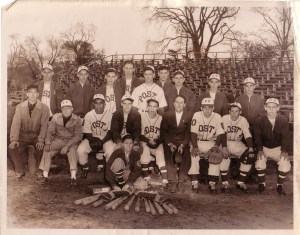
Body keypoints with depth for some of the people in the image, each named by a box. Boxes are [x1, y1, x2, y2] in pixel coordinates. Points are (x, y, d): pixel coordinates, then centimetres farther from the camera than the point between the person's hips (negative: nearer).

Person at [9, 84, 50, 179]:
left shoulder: (44, 108, -4)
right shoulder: (20, 107, 2)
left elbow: (44, 125, -10)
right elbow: (16, 123, -5)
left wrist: (40, 140, -23)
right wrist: (14, 139, -18)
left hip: (36, 137, -2)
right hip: (23, 137, 2)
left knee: (41, 149, -29)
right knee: (12, 148, -23)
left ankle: (38, 170, -1)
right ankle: (20, 171, 1)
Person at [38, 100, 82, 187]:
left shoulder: (77, 120, -11)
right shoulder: (56, 117, -4)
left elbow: (78, 136, -16)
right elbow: (50, 131, -2)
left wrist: (67, 146, -27)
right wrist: (47, 143, -20)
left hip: (71, 141, -3)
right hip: (58, 140, 3)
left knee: (72, 150, -32)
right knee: (47, 149, -20)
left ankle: (73, 177, -32)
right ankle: (45, 176, -13)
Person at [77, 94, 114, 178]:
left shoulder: (109, 115, -8)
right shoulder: (88, 115, -4)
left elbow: (110, 132, -7)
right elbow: (87, 133, -3)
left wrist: (101, 142, -20)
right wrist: (93, 141, -22)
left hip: (105, 139, -1)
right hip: (91, 139, 2)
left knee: (111, 151, -32)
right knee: (80, 150, -25)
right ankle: (85, 168, 3)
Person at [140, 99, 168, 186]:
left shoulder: (161, 118, 0)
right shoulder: (142, 116, -6)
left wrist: (156, 141, -15)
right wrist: (148, 140, -17)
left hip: (157, 143, 1)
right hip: (144, 142, -1)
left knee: (160, 152, -26)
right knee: (145, 150, -31)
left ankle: (165, 180, -28)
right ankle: (146, 178, -23)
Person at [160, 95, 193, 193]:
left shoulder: (189, 116, 4)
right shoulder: (167, 115, 5)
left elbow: (189, 133, -1)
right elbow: (163, 132, 1)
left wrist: (182, 145, -15)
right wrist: (170, 144, -13)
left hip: (183, 142, 0)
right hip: (169, 142, 0)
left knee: (186, 156, -27)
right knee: (169, 155, -28)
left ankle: (181, 179, -11)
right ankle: (172, 181, -24)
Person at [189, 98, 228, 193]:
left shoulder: (217, 117, -4)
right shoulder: (197, 115, -6)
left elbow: (220, 134, -5)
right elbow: (193, 133, -12)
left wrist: (217, 146, -21)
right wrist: (195, 147, -23)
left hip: (212, 143, 1)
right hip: (198, 142, -1)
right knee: (194, 155, -27)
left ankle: (212, 183, -12)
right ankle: (194, 182, -19)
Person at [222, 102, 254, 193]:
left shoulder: (243, 120, -2)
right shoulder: (224, 119, -7)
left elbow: (248, 135, -7)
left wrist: (250, 147, -22)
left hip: (238, 144, 2)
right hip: (225, 143, -2)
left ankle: (240, 182, -8)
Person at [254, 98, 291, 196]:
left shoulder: (284, 120, -7)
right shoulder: (259, 120, -9)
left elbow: (285, 137, -9)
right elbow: (257, 136, -9)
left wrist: (284, 151, -21)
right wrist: (260, 150, -21)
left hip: (278, 148, 1)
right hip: (264, 148, 0)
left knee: (286, 165, -24)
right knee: (259, 163, -28)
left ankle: (279, 185, 3)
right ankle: (261, 184, -1)